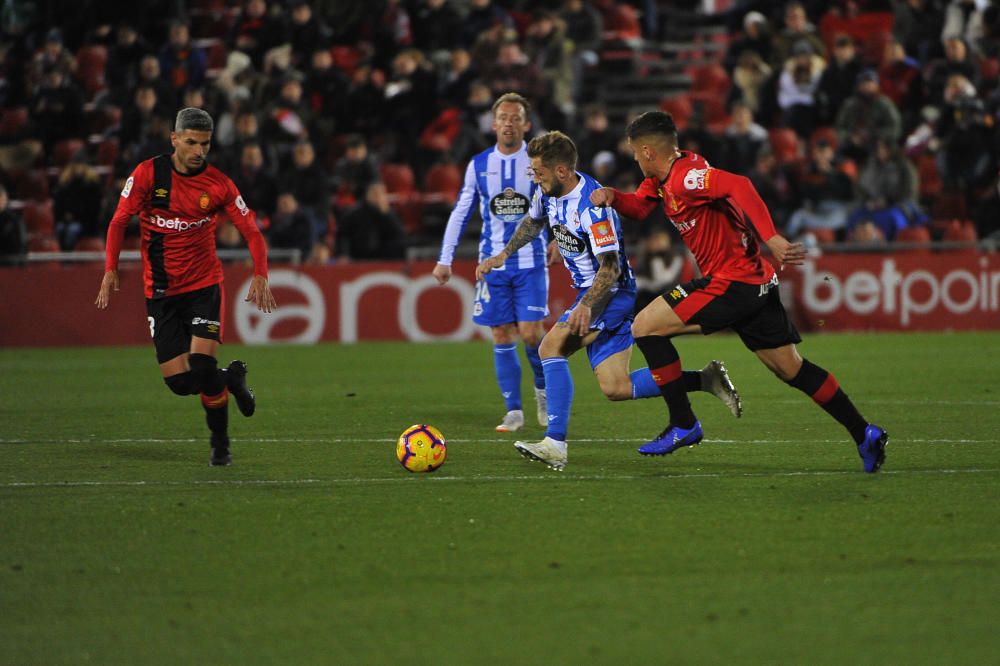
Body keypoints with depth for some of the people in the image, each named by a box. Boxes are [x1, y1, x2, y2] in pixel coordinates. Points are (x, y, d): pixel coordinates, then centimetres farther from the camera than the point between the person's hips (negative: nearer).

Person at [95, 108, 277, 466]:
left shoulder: (218, 184, -6)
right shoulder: (147, 174, -7)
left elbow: (252, 232, -3)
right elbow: (119, 221, -1)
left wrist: (260, 277, -18)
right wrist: (110, 269, -14)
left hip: (204, 285, -1)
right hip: (160, 291, 1)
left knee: (202, 368, -18)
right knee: (179, 382, -6)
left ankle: (220, 443, 5)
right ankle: (231, 377, 27)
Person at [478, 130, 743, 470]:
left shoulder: (591, 207, -25)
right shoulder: (548, 192, 1)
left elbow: (610, 268, -25)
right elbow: (533, 222, 24)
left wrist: (586, 306, -38)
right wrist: (503, 256, 15)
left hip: (610, 293, -9)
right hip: (589, 292, 9)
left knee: (552, 346, -23)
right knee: (615, 388, 4)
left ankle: (555, 443, -25)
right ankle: (706, 380, 9)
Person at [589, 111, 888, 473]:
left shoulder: (684, 177, -19)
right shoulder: (662, 177, 12)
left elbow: (739, 185, -31)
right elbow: (639, 207, 22)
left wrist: (771, 238, -38)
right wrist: (611, 196, 0)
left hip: (731, 281, -10)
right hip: (753, 281, 10)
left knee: (645, 327, -7)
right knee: (790, 368, 15)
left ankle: (683, 425, -2)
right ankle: (864, 433, 17)